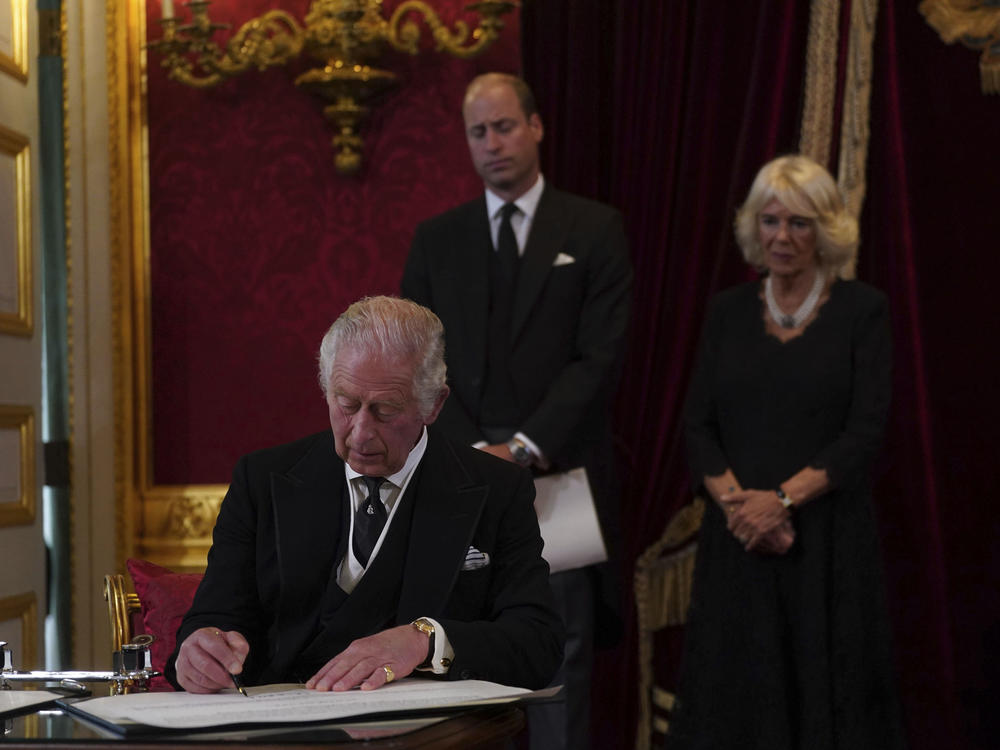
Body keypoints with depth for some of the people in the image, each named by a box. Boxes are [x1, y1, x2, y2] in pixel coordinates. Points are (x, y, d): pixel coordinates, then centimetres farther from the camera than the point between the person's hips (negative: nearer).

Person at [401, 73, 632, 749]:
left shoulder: (595, 230, 5)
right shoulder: (436, 240, 13)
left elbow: (600, 357, -3)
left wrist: (525, 448, -13)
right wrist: (476, 454, -8)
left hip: (560, 472, -2)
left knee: (560, 655, -1)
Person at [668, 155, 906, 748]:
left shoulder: (862, 309, 0)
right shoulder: (729, 311, 10)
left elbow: (866, 431, -7)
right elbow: (699, 424, 6)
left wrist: (783, 499, -17)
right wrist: (736, 500, -11)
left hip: (830, 536, -3)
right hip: (738, 538, 3)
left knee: (828, 692, -1)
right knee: (733, 692, 1)